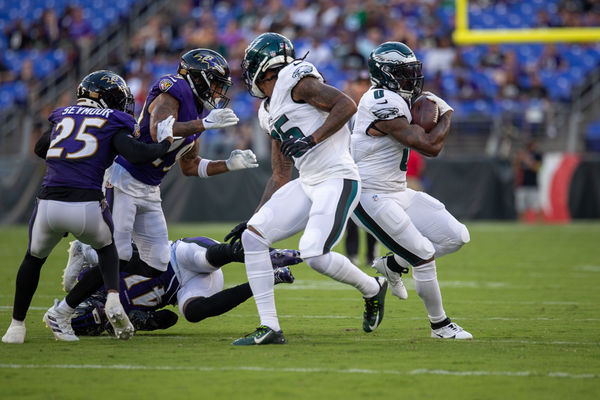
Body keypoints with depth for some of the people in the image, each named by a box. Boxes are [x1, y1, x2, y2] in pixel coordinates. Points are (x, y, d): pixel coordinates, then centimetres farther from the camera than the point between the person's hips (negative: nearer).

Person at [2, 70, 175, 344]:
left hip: (48, 205, 2)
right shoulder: (112, 125, 7)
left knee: (34, 258, 30)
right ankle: (113, 299, 6)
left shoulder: (63, 117, 21)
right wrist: (165, 143, 9)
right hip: (87, 206, -2)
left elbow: (40, 149, 38)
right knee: (106, 247, 31)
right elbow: (137, 154, -8)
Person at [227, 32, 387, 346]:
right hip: (306, 185, 9)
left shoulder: (295, 79, -6)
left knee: (315, 256, -21)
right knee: (252, 236, -5)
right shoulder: (269, 112, 21)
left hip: (338, 180, -9)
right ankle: (269, 328, -5)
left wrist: (312, 139, -20)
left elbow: (347, 105, -16)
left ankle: (372, 289, 10)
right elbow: (280, 176, 24)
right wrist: (255, 217, 20)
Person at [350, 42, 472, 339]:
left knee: (457, 237, 4)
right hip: (371, 199, -10)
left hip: (398, 193, 10)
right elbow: (430, 146, -23)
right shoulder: (383, 104, -21)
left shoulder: (397, 101, 11)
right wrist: (446, 115, -6)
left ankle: (392, 264, 20)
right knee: (424, 257, -10)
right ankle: (440, 325, 7)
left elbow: (430, 147, 17)